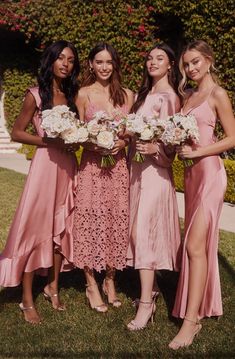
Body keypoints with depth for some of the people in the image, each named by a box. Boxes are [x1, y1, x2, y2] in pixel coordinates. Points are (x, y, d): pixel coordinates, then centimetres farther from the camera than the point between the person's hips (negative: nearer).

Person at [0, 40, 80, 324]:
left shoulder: (72, 96, 12)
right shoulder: (35, 95, -3)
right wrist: (48, 141, -15)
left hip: (68, 165, 5)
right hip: (44, 164, -5)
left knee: (61, 227, 10)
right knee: (35, 227, -3)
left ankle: (53, 287, 27)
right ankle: (27, 300, 8)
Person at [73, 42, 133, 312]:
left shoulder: (126, 95, 9)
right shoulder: (83, 94, 2)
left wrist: (123, 141, -9)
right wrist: (93, 145, -15)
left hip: (118, 165, 3)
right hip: (91, 165, -2)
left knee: (116, 221, 6)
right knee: (91, 221, 0)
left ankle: (110, 280, 24)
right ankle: (92, 285, 15)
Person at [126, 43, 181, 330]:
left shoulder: (169, 97, -8)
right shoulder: (143, 94, 18)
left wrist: (155, 148, -30)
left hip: (155, 169, -8)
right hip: (137, 166, 8)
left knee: (143, 231, -11)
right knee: (137, 230, 10)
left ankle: (146, 303, -4)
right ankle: (151, 286, 23)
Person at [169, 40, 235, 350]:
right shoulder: (188, 95, 17)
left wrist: (197, 152, -15)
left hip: (209, 172, -7)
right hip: (191, 172, 7)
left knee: (195, 245, -11)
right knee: (198, 243, 11)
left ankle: (191, 319, -6)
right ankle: (200, 305, 23)